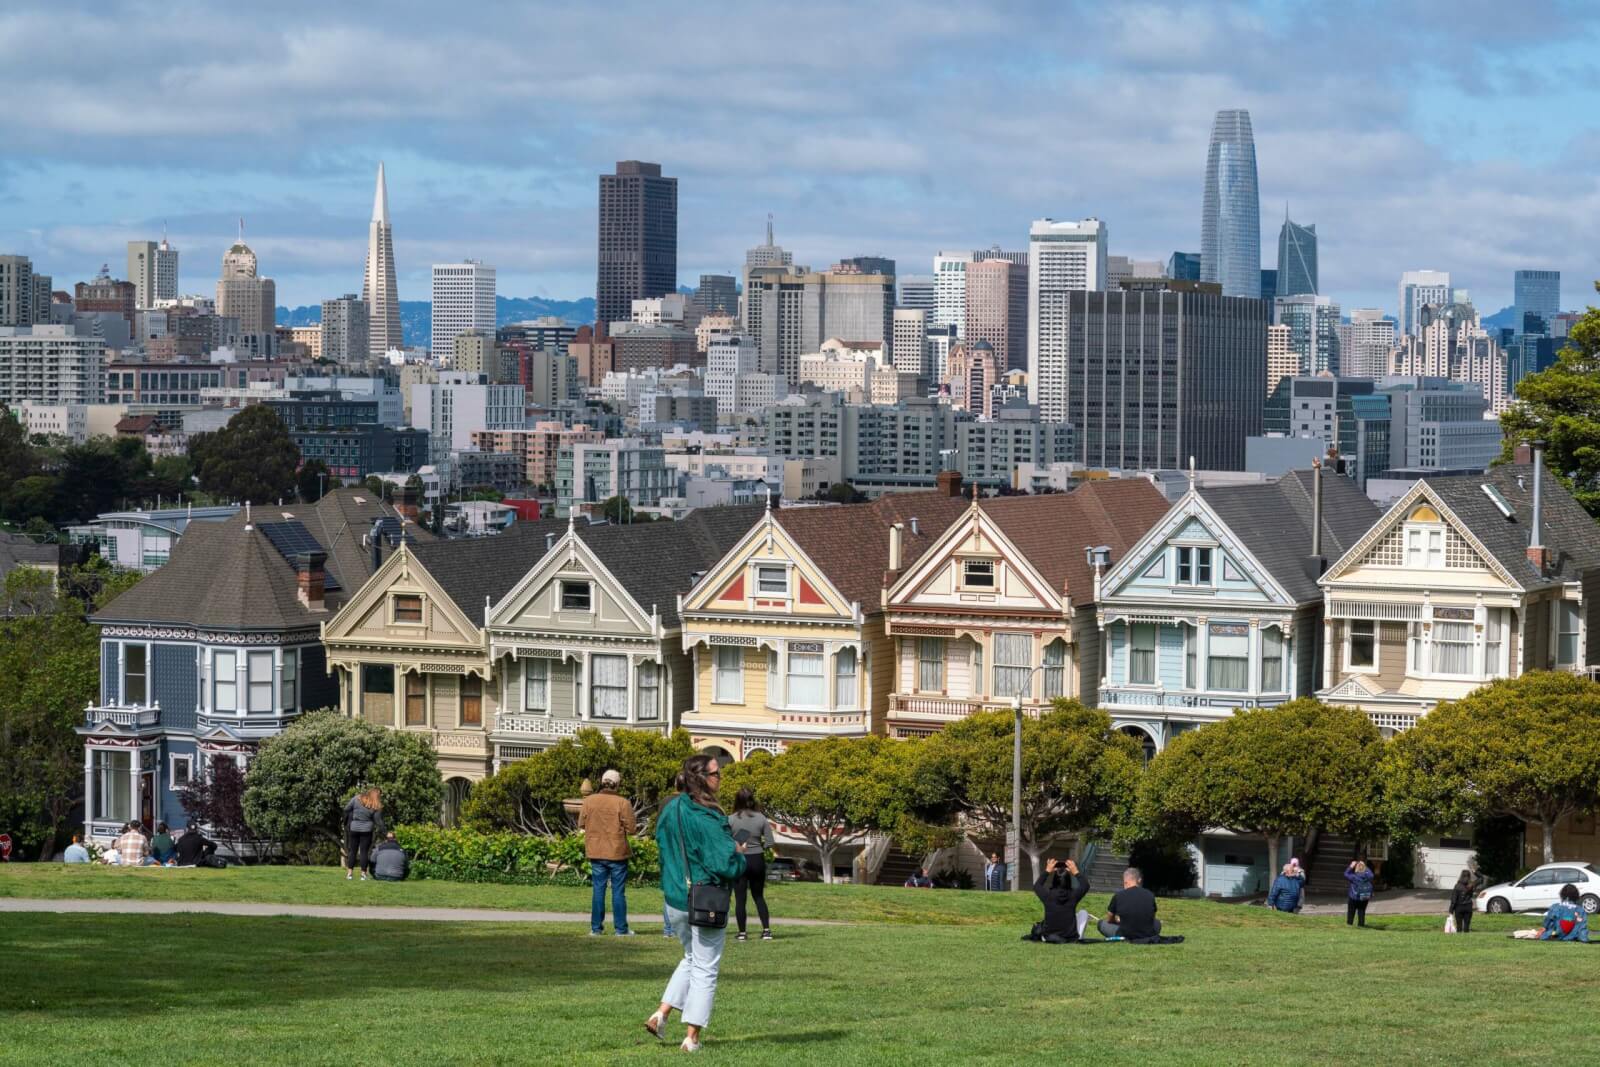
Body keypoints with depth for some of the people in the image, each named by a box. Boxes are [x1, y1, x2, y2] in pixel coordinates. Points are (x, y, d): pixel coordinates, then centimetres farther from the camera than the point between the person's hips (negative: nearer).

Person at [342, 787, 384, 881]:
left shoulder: (357, 798, -6)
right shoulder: (376, 807, -10)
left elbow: (346, 809, -1)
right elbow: (378, 822, -6)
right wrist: (382, 831, 8)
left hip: (354, 828, 2)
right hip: (366, 830, -2)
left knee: (352, 851, 9)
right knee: (364, 851, 3)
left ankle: (349, 873, 6)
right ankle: (363, 874, 1)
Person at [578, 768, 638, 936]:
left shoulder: (589, 800, -2)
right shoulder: (623, 803, -12)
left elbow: (581, 824, 3)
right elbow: (631, 828, -12)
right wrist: (636, 827, 11)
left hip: (596, 853, 3)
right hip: (617, 853, -3)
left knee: (598, 890, 10)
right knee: (618, 891, 4)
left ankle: (596, 927, 10)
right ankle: (621, 929, 5)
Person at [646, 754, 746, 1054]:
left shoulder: (669, 811, 4)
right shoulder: (707, 819, -20)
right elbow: (728, 865, -23)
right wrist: (739, 855, -1)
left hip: (674, 899, 7)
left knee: (692, 958, 26)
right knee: (705, 968, 4)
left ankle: (661, 1014, 14)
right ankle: (692, 1038, 5)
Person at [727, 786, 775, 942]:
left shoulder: (731, 820, -9)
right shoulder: (761, 818, -2)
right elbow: (770, 842, -3)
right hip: (757, 860, 2)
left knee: (740, 899, 5)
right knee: (759, 897, 16)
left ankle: (742, 933, 5)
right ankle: (766, 930, 9)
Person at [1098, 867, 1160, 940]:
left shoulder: (1118, 895, -3)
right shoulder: (1150, 895, 2)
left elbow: (1109, 920, 14)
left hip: (1124, 936, -2)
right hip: (1148, 936, 2)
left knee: (1101, 923, 21)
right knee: (1157, 923, 35)